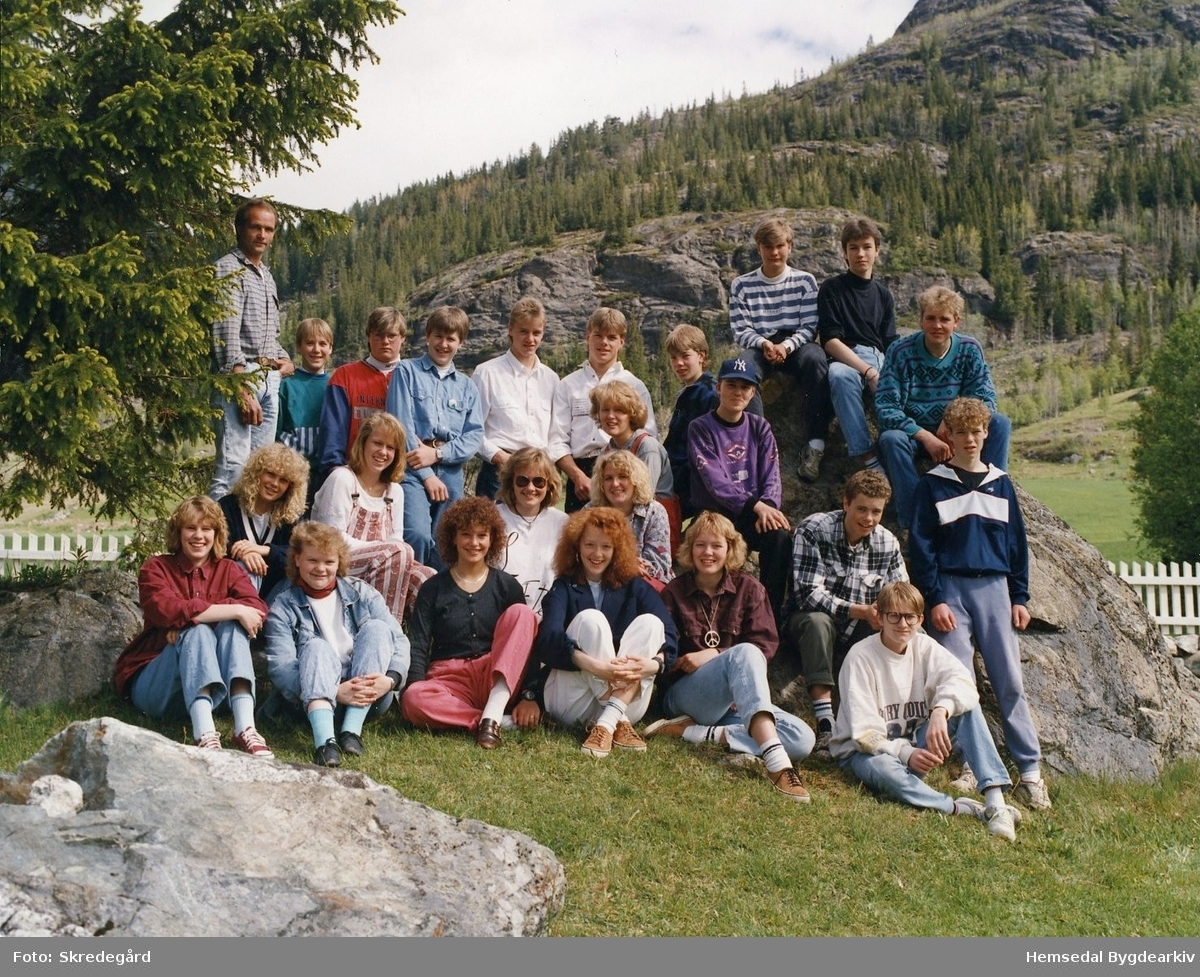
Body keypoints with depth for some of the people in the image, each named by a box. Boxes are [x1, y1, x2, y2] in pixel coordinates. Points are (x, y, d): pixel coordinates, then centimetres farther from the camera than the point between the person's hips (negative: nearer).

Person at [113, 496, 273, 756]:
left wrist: (191, 616, -26)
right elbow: (166, 609, -25)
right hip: (151, 684, -3)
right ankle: (204, 734, -50)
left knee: (231, 626, -24)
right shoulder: (156, 568, -2)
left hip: (206, 685, 3)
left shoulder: (228, 570, 6)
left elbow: (257, 608, -15)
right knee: (197, 631, -30)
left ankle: (245, 728, -42)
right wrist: (234, 610, -29)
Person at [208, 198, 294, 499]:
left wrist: (284, 359, 8)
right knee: (233, 464, -15)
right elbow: (226, 335, -15)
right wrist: (242, 392, -22)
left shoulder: (266, 274, 21)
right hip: (240, 376, -8)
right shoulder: (229, 269, -6)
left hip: (269, 379, 9)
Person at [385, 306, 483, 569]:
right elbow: (401, 426, -2)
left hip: (451, 471, 4)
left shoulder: (466, 386, 18)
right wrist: (427, 475, -8)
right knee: (418, 535, -24)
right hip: (413, 469, -4)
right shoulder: (407, 372, 7)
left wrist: (437, 454, -9)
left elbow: (475, 435, 8)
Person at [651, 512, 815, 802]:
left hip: (738, 701, 3)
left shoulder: (749, 588, 10)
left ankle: (697, 733, -24)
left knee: (802, 740, -24)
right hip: (684, 696, -3)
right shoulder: (674, 592, 8)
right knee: (744, 653, -35)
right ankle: (776, 763, -52)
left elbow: (766, 644, 0)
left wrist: (714, 655, -13)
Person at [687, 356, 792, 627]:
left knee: (780, 535, -29)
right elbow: (716, 481, -14)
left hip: (753, 514, 3)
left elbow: (771, 475, 1)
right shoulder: (701, 428, -2)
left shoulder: (759, 427, 10)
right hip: (715, 514, -3)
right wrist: (755, 505, -27)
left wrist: (768, 507, -21)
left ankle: (771, 613, -19)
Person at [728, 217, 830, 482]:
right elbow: (740, 331, 2)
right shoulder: (742, 285, 6)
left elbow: (810, 327, 0)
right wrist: (764, 344, -19)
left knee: (815, 357, -36)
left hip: (796, 346, 0)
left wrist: (786, 346, -19)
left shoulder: (805, 281, 6)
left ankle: (815, 445, -36)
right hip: (760, 348, 1)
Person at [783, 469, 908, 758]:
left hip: (859, 635, 4)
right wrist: (861, 611, -33)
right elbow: (808, 595, -23)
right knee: (817, 621, -38)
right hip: (810, 624, -4)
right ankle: (825, 725, -43)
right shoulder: (813, 530, -16)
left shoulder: (887, 543, -1)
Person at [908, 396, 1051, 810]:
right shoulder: (932, 485, 4)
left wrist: (1019, 597, 8)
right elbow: (920, 546, 0)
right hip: (950, 591, -2)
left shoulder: (1000, 484, 12)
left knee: (1010, 681, -1)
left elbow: (1016, 542, 14)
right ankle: (971, 767, 5)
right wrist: (934, 599, -8)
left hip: (994, 589, 2)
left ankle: (1030, 771, 2)